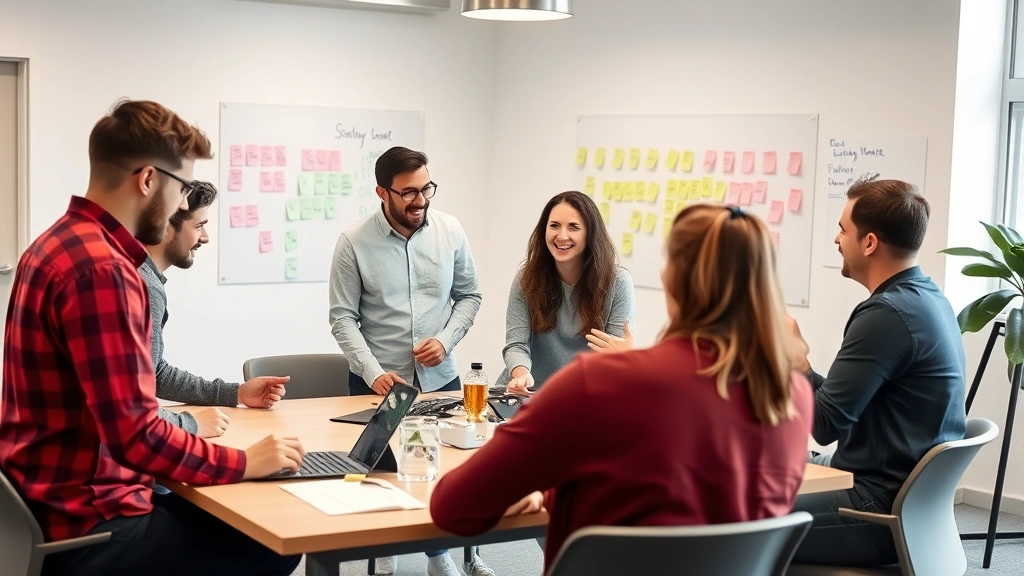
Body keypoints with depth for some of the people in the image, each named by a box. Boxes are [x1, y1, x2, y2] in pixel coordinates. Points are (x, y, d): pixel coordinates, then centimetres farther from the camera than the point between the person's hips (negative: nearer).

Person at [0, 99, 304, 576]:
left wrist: (181, 424, 13)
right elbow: (132, 434, -26)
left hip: (52, 506, 10)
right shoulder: (99, 267, -22)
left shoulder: (60, 242, 11)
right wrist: (243, 462, -15)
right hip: (88, 526, -10)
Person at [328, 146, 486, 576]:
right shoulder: (354, 242, -9)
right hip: (378, 384, -2)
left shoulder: (450, 231, -2)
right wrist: (373, 371, -19)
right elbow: (343, 318, -8)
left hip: (440, 379, 2)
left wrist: (446, 340, -10)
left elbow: (469, 295, 7)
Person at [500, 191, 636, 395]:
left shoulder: (616, 282, -5)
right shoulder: (527, 278, -1)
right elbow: (516, 345, -7)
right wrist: (522, 375, -29)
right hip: (530, 396, -1)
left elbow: (618, 350, -6)